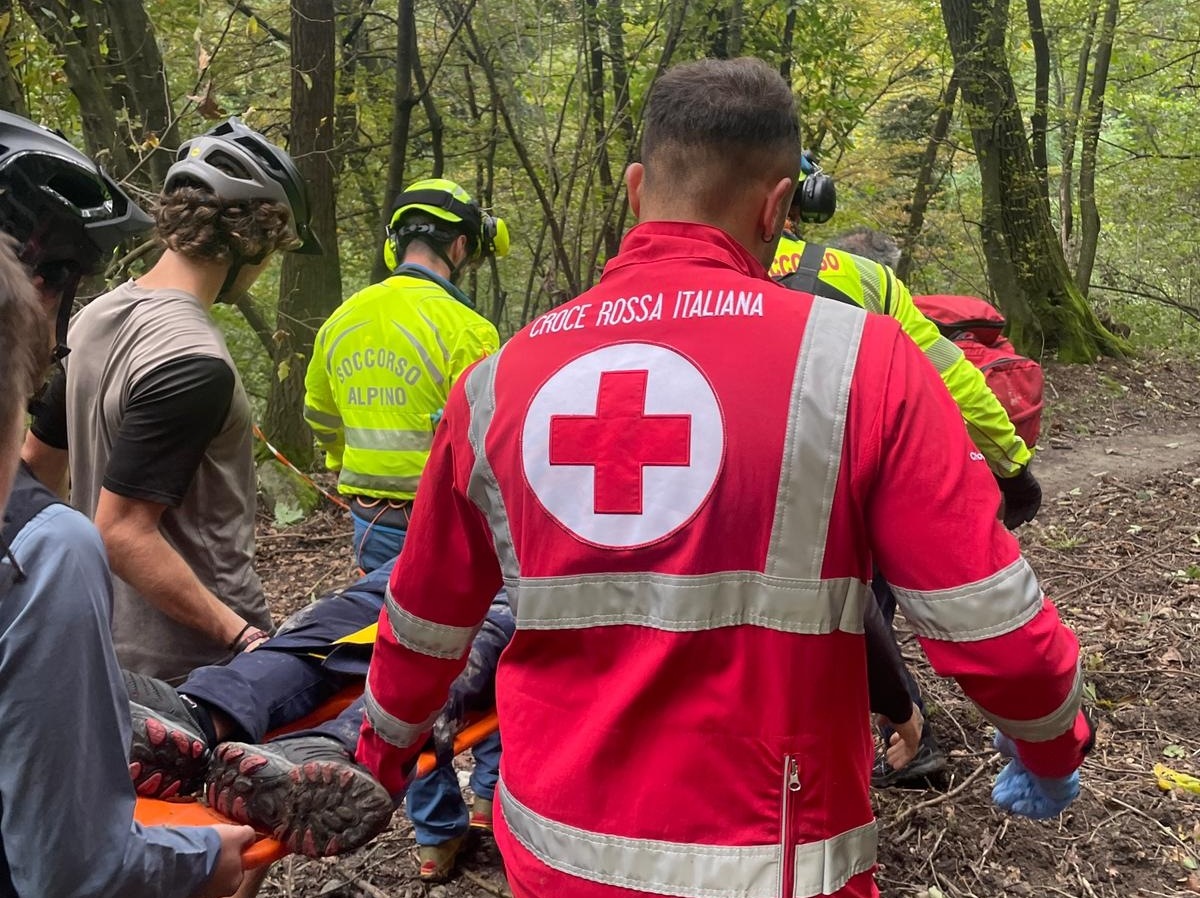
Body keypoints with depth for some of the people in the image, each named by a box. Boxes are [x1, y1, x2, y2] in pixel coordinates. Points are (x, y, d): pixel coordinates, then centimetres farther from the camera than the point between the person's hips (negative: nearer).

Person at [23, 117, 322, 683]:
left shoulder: (96, 318, 5)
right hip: (200, 655, -9)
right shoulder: (193, 364, -24)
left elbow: (34, 464, 13)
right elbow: (125, 533, -26)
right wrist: (241, 636, -24)